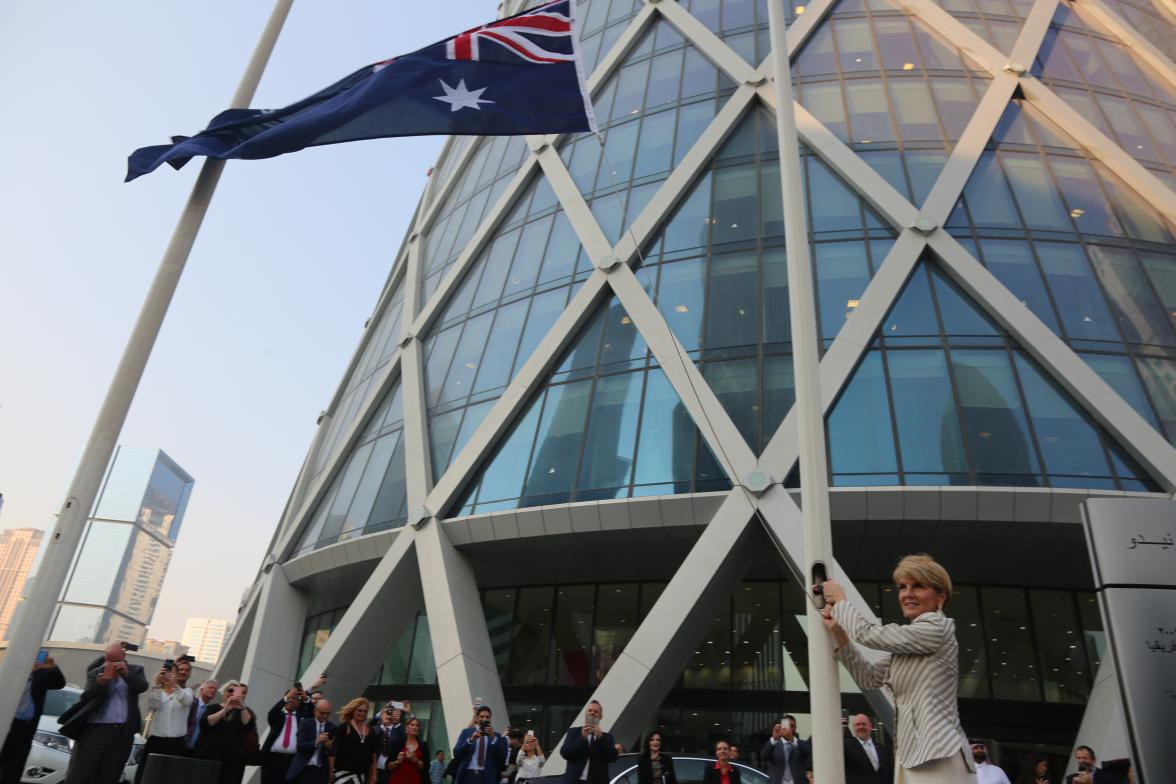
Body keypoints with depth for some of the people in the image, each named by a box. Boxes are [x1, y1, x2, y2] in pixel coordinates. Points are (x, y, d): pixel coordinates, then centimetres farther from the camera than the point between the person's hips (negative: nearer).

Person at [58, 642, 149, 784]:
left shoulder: (135, 670, 10)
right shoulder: (95, 673, 9)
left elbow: (142, 687, -7)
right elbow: (85, 697, -2)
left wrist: (126, 673, -21)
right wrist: (100, 683, -19)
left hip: (123, 733, 1)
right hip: (95, 730, -1)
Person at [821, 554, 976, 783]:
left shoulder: (938, 628, -10)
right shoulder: (906, 645, 16)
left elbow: (869, 634, -11)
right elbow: (869, 678, 16)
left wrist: (840, 601, 6)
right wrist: (838, 633, 7)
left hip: (938, 758, -8)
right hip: (912, 756, 8)